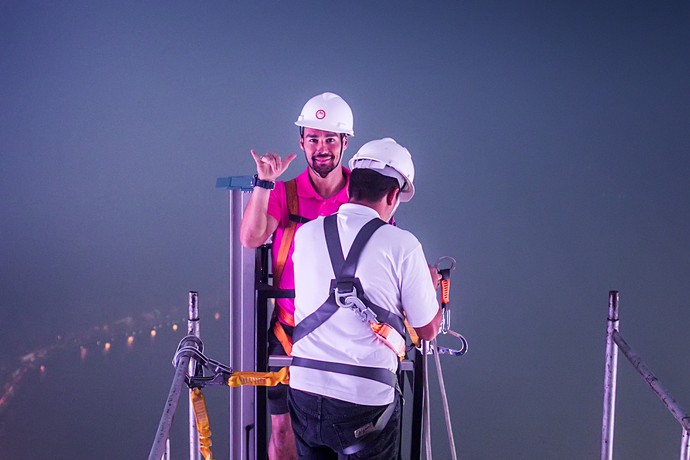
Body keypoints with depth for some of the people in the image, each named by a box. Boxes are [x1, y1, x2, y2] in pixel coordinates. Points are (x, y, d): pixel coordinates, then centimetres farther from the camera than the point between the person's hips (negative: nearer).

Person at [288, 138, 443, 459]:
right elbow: (428, 329, 0)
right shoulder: (402, 245, -8)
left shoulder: (304, 234, 3)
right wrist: (430, 283, 20)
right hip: (365, 398, -4)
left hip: (304, 387, 4)